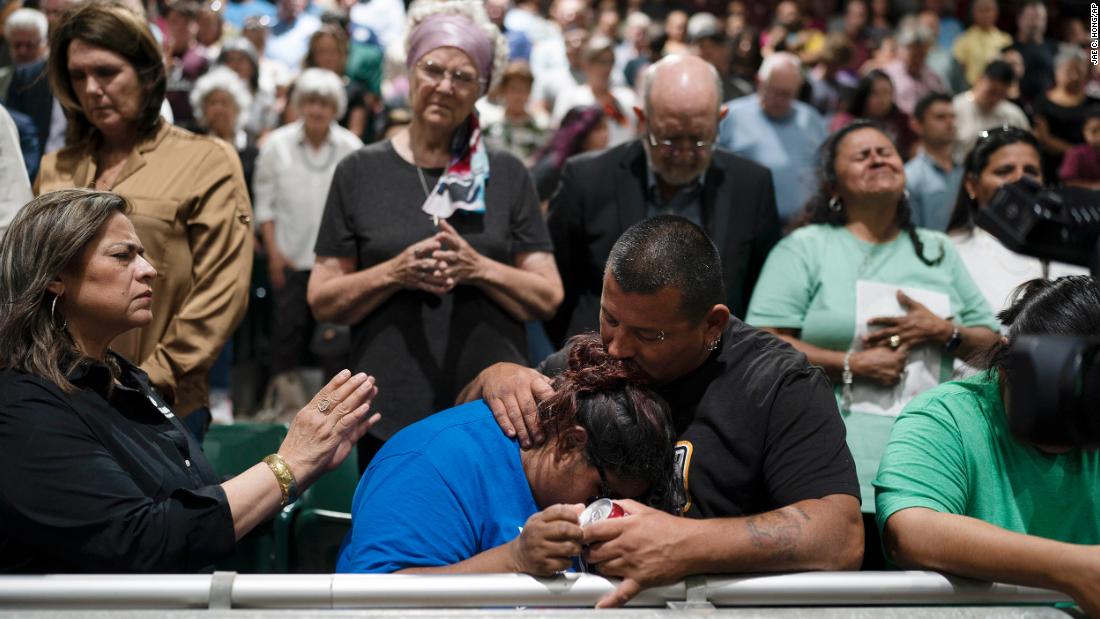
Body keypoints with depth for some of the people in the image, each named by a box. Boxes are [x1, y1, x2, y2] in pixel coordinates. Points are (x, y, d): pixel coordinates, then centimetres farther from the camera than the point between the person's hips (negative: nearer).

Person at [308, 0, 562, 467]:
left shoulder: (507, 176, 7)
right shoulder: (359, 173, 5)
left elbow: (548, 298, 4)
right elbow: (323, 302, 3)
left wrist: (479, 268, -13)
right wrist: (394, 273, -13)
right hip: (390, 412, 0)